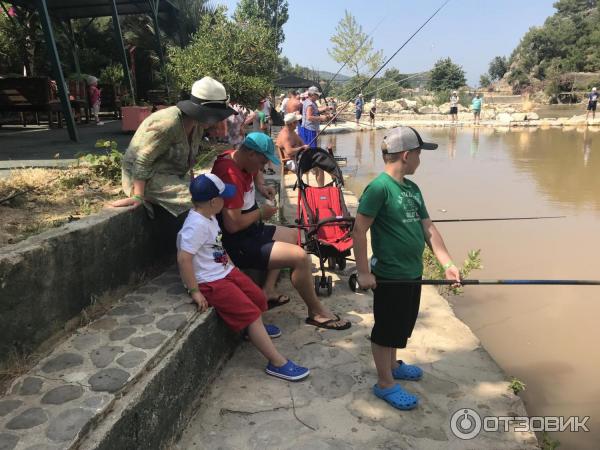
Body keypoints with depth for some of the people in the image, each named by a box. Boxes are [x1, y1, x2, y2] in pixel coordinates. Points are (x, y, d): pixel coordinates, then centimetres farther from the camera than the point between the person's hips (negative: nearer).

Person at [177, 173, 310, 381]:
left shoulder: (208, 217, 6)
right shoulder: (196, 225, -25)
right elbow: (183, 258, -29)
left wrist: (231, 265, 13)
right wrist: (194, 291, -26)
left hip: (225, 271, 10)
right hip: (211, 282, -10)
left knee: (258, 298, 15)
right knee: (250, 313, -12)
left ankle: (255, 327, 47)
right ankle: (277, 363, -7)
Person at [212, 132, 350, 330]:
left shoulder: (237, 159, 4)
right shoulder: (230, 175, -27)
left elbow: (251, 176, 31)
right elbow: (232, 225, -32)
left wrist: (259, 187, 9)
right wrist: (261, 213, -14)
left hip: (250, 231, 11)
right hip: (239, 245, -11)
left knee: (291, 235, 28)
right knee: (300, 256, -19)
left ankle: (268, 291, 18)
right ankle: (316, 311, 3)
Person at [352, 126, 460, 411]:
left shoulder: (412, 188, 8)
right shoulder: (379, 188, -19)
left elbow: (428, 229, 9)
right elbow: (359, 230, -19)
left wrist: (447, 264, 3)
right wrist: (364, 272, -18)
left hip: (412, 272, 9)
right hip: (389, 276, -8)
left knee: (402, 326, 23)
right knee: (387, 329, 7)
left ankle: (392, 365, 43)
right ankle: (385, 384, 22)